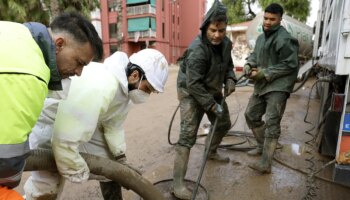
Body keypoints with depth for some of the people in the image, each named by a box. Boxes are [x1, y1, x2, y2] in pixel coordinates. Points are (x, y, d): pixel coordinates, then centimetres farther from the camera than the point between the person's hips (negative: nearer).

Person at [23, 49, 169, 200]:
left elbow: (114, 125, 0)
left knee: (110, 163, 8)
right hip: (50, 118, -7)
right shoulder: (99, 87, -41)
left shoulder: (127, 87, -11)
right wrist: (77, 172, -21)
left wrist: (121, 158, 3)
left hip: (86, 119, 7)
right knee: (46, 184, -5)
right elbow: (64, 139, -38)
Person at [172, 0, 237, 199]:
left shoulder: (226, 43, -3)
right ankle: (178, 183, -8)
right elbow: (193, 83, -29)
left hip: (213, 90, 8)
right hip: (191, 92, -8)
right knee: (188, 134, -15)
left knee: (224, 123, 21)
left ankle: (211, 151, 48)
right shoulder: (197, 49, -28)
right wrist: (211, 105, -26)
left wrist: (230, 79, -8)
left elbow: (228, 64, 13)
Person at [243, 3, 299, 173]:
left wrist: (264, 73, -18)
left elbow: (290, 64, -17)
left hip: (278, 86, -9)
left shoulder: (284, 39, -15)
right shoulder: (261, 37, 14)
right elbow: (255, 55, 22)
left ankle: (265, 164, -8)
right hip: (262, 85, 9)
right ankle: (262, 146, 33)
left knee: (271, 123, -12)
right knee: (251, 115, 14)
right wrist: (249, 65, -2)